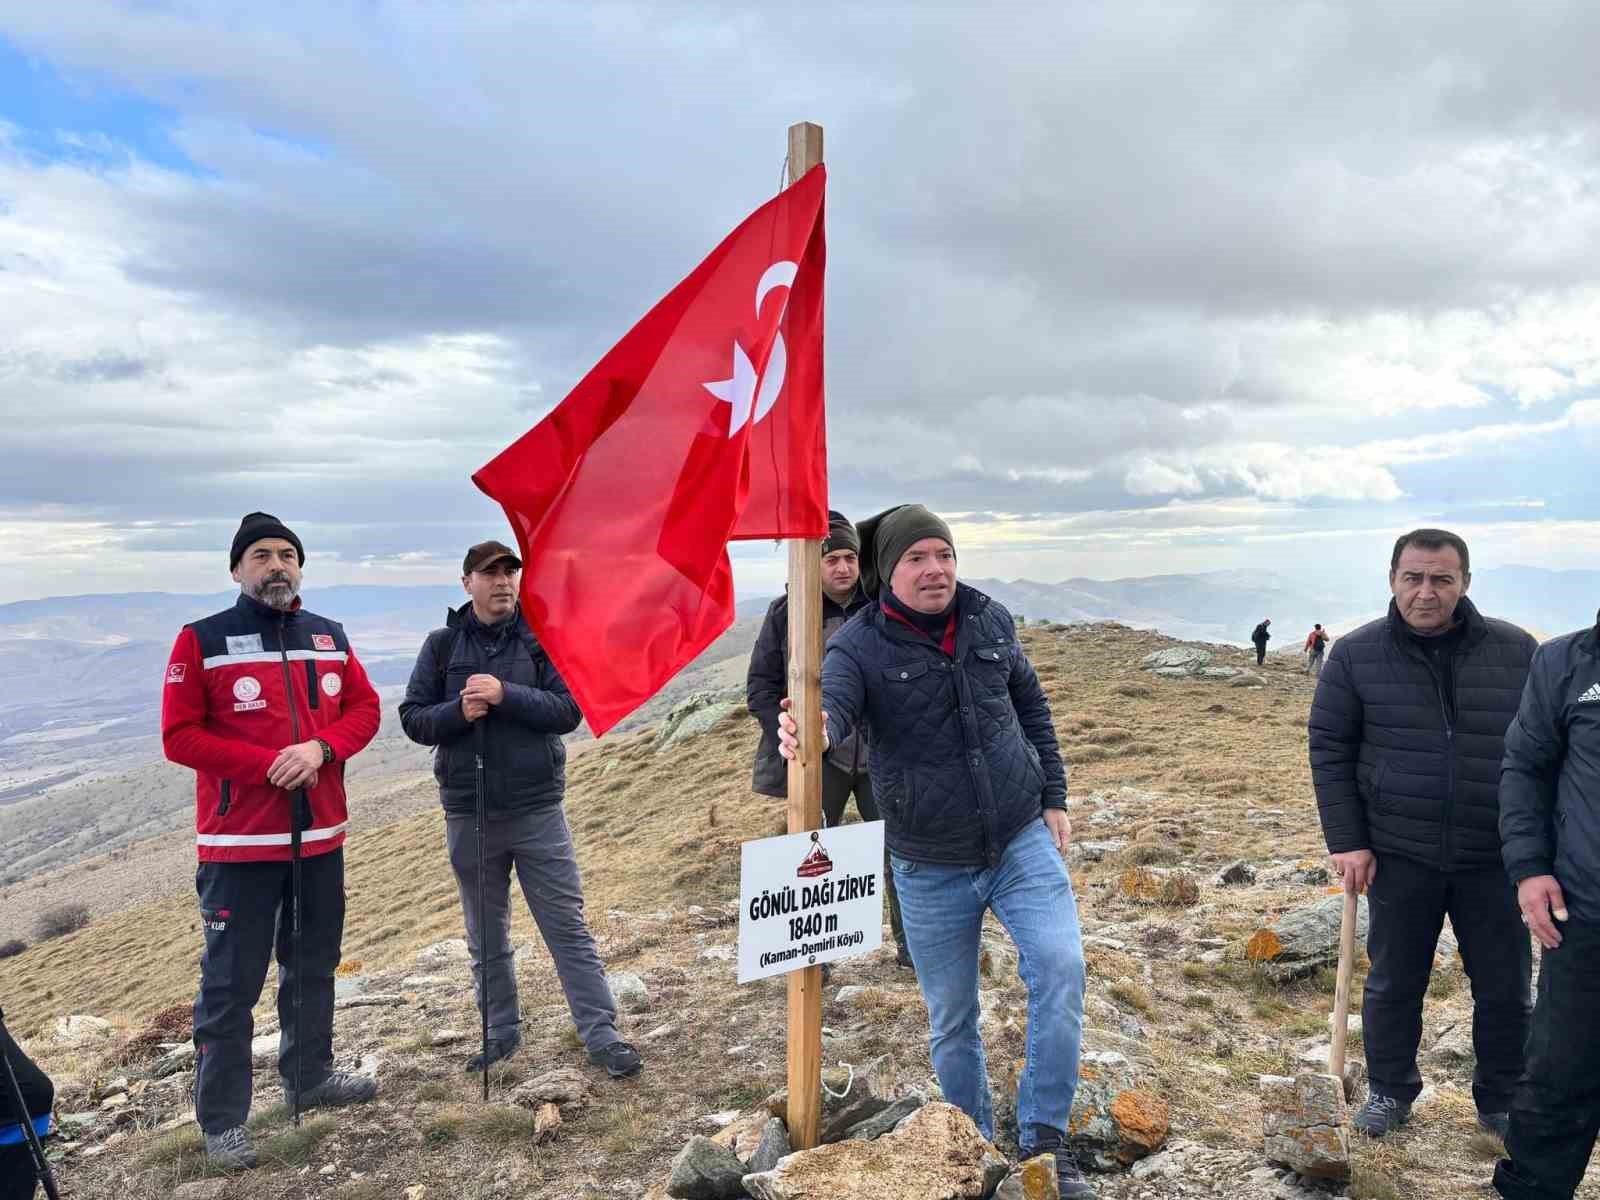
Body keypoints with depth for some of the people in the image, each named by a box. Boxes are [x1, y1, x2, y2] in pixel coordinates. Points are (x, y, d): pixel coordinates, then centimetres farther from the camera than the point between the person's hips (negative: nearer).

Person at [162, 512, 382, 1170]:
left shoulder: (330, 638, 7)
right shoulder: (202, 641, -7)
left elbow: (364, 708, 7)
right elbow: (179, 735, -11)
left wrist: (321, 748, -13)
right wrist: (267, 764, -20)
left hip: (321, 836, 5)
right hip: (239, 843, -5)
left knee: (313, 966, 18)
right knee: (231, 983, 2)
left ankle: (310, 1075, 35)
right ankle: (221, 1119, 15)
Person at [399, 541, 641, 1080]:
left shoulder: (543, 638, -2)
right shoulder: (443, 644, 2)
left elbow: (569, 709, -10)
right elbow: (412, 718, 1)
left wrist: (505, 695, -23)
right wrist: (459, 712, -18)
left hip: (538, 811, -2)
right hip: (468, 814, 2)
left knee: (568, 925, 2)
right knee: (486, 935, 15)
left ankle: (601, 1034, 10)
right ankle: (501, 1032, 30)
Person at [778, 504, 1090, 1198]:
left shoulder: (990, 620, -2)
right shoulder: (860, 645, -13)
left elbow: (1030, 706, 10)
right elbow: (833, 700, -33)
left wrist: (1054, 797, 8)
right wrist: (815, 731, -57)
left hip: (1022, 841, 2)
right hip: (931, 868, -2)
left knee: (1060, 966, -16)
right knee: (951, 1019, 11)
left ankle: (1042, 1138, 3)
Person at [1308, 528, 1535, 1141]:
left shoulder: (1516, 650, -3)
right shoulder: (1356, 654, -5)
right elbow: (1329, 749, -2)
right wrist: (1346, 841, -6)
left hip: (1495, 859, 1)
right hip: (1399, 857, -1)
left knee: (1505, 988, 12)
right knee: (1393, 983, 12)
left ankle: (1503, 1101, 34)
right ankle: (1389, 1090, 33)